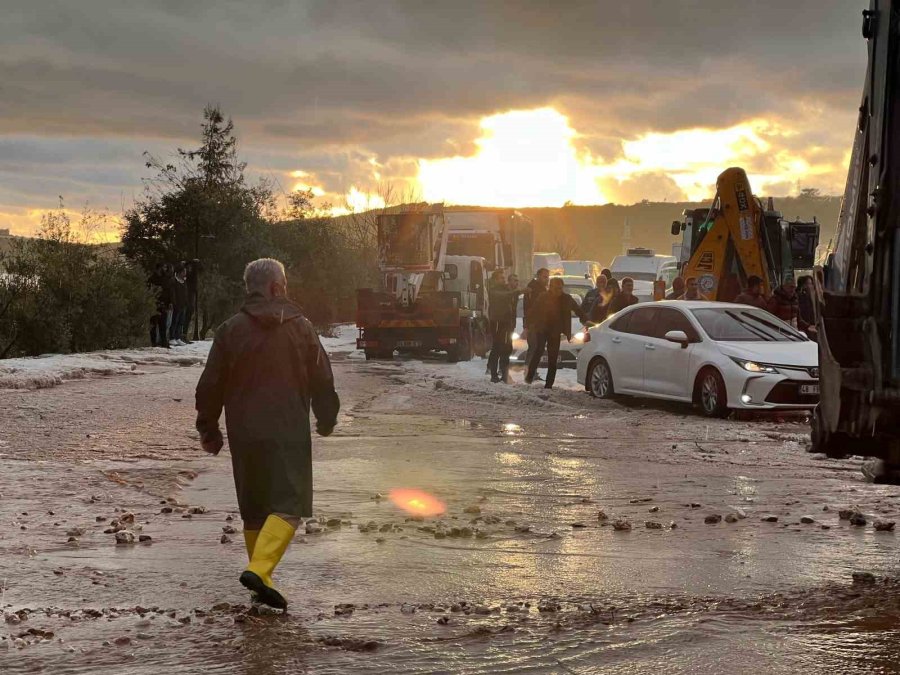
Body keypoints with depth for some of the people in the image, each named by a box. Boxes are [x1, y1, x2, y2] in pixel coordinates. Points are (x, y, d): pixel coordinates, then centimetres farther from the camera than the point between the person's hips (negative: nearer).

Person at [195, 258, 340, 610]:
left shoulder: (230, 330, 3)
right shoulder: (301, 329, 1)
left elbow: (210, 386, 4)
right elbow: (322, 381, 7)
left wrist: (208, 429, 16)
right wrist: (327, 419, 24)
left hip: (244, 435, 3)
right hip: (289, 433, -3)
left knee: (253, 511, 15)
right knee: (288, 506, -4)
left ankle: (260, 577, 19)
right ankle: (259, 569, -24)